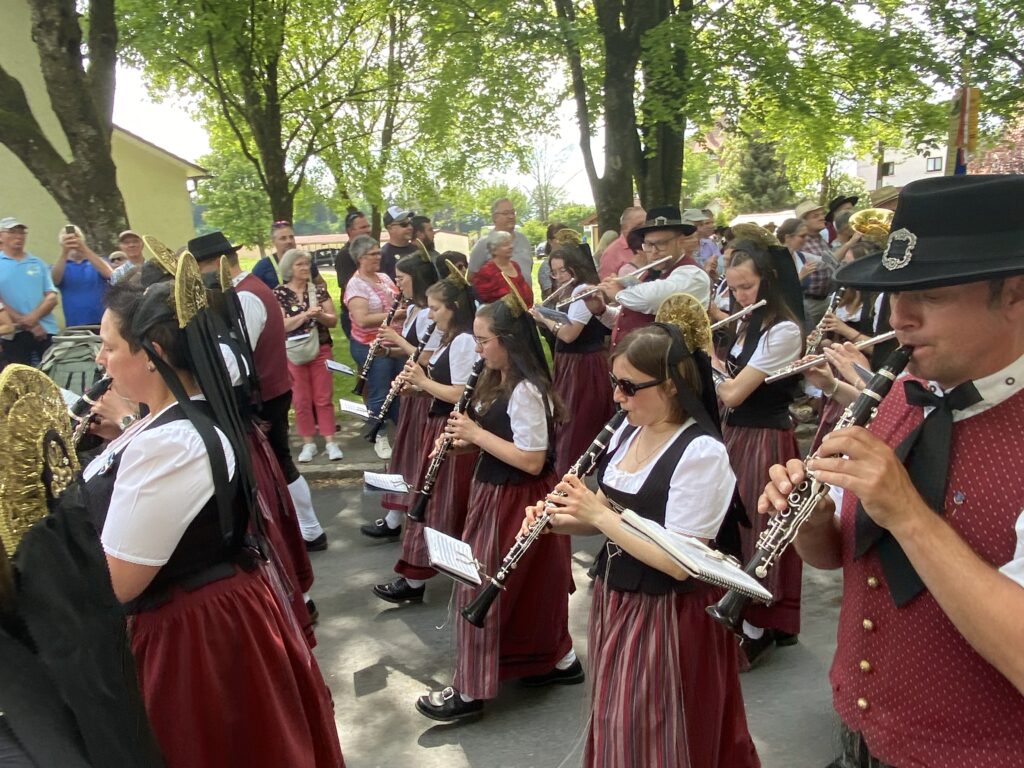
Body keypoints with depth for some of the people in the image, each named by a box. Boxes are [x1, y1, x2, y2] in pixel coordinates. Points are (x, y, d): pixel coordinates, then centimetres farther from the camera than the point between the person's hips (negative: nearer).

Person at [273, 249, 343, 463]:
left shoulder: (319, 290, 4)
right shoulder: (279, 294, -3)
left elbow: (333, 320, 1)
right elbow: (281, 325, -13)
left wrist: (320, 315, -19)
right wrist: (305, 315, -24)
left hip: (321, 350, 2)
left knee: (324, 398, 4)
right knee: (301, 400, 4)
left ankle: (330, 442, 9)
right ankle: (308, 443, 15)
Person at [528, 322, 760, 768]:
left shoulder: (701, 453, -22)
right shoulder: (627, 432, 3)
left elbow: (679, 563, -25)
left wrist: (599, 515, -24)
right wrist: (563, 521, -8)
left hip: (666, 615, -7)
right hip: (615, 597, 8)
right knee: (616, 724, 21)